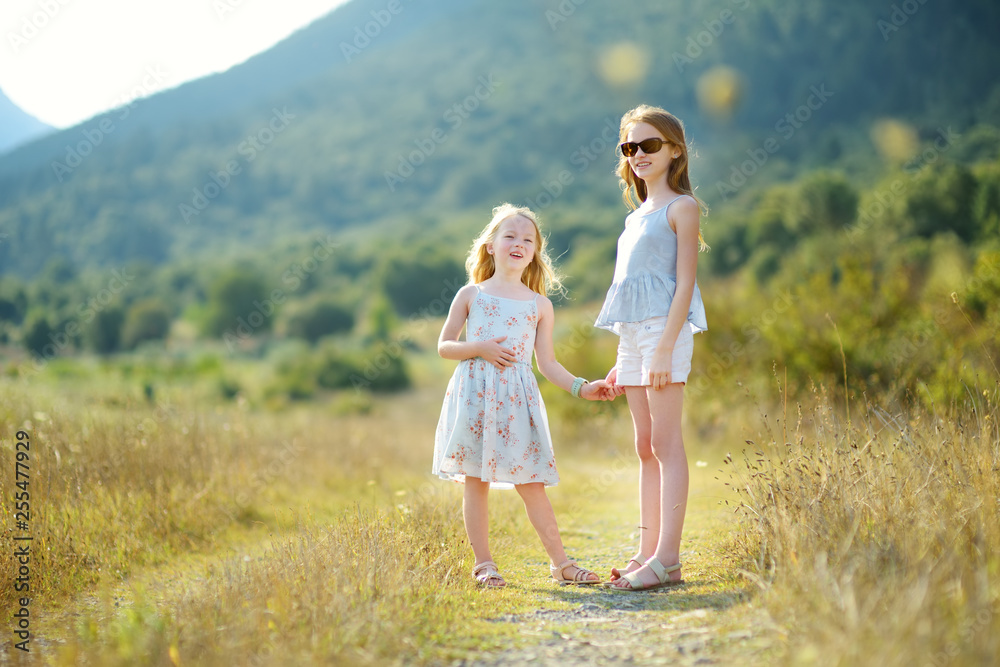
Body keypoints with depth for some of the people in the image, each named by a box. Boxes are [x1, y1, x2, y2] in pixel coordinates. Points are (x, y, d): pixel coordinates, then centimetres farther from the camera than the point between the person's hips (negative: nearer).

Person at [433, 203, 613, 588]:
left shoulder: (539, 305, 10)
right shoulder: (471, 295, 6)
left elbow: (547, 363, 11)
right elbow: (444, 346, 7)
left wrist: (581, 388, -1)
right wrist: (479, 347, -10)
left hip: (517, 399, 1)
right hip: (475, 394, -1)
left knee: (531, 484, 0)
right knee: (476, 482, 1)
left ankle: (561, 563, 6)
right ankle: (483, 564, 9)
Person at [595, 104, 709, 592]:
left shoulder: (681, 206, -3)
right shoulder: (639, 214, 21)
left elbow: (684, 283, -11)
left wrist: (665, 348, -20)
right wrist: (622, 362, 19)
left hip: (665, 331, -8)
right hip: (633, 335, 8)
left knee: (665, 443, -10)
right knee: (645, 447, 8)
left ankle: (667, 559, -11)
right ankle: (647, 551, 12)